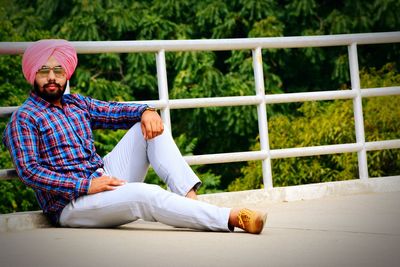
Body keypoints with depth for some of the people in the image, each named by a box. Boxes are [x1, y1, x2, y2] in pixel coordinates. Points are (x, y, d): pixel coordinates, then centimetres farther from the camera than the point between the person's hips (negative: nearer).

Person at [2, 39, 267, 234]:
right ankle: (232, 217, -36)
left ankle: (190, 197, -20)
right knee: (146, 195, -32)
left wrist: (146, 111, -8)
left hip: (104, 177, 8)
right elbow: (29, 171, -15)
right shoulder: (24, 118, -4)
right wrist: (85, 185, -23)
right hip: (71, 202, -8)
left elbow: (115, 111, 18)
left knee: (149, 127, -2)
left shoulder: (77, 104, 18)